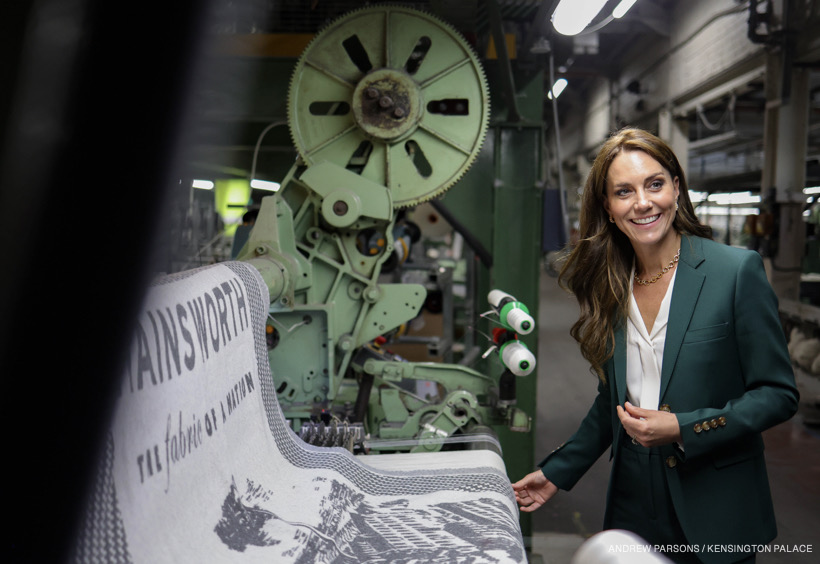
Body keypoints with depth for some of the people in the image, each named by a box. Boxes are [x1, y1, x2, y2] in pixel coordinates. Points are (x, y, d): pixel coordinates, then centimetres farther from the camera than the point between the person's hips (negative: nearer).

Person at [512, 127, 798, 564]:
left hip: (714, 516, -4)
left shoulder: (737, 271, -12)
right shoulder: (610, 285, 4)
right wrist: (557, 471, 12)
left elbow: (778, 394, -10)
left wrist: (683, 429, -20)